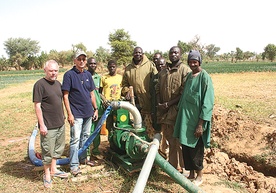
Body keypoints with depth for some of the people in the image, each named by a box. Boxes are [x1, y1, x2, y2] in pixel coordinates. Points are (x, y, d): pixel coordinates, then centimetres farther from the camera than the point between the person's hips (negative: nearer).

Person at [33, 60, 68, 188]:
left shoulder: (58, 83, 9)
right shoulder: (40, 85, -14)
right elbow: (37, 106, -16)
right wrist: (42, 125, -17)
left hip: (60, 124, 8)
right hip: (48, 126, -7)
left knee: (58, 149, 20)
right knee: (48, 151, 6)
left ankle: (53, 169, 38)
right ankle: (47, 174, 25)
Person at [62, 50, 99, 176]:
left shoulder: (88, 74, 9)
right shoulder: (69, 74, -9)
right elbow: (65, 96, -12)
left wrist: (95, 109, 12)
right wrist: (69, 113, -16)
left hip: (88, 112, 6)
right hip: (76, 114, -6)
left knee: (85, 137, 17)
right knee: (75, 139, -4)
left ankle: (83, 158, 32)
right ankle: (74, 165, 5)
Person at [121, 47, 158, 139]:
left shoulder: (150, 65, 3)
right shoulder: (128, 68, 14)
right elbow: (124, 84, 20)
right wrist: (126, 91, 0)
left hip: (148, 102, -3)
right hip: (135, 102, 4)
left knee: (151, 127, -3)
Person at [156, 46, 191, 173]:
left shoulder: (185, 70, -7)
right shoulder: (163, 72, 16)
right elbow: (158, 89, 17)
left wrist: (168, 104, -15)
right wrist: (159, 104, 0)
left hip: (178, 110, -6)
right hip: (164, 111, 7)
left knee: (178, 141, -1)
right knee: (168, 138, 14)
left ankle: (179, 167, 13)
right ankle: (172, 165, 29)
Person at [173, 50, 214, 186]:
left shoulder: (205, 77, -12)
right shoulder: (189, 76, 9)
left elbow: (207, 102, -16)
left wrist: (201, 124, -18)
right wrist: (181, 116, 13)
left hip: (197, 119, -7)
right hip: (186, 117, 7)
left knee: (195, 147, 4)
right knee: (186, 146, 12)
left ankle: (199, 176, 23)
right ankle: (191, 173, 29)